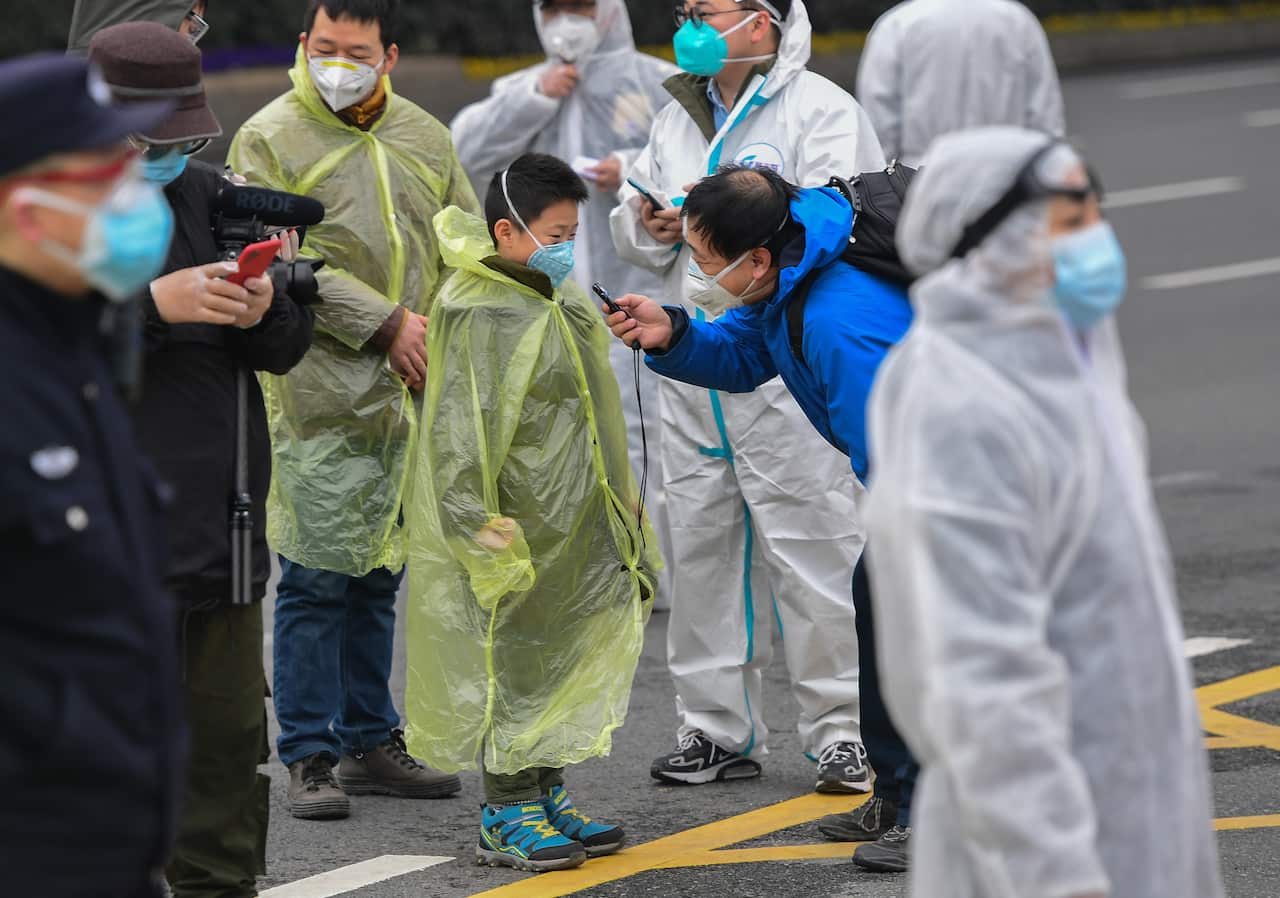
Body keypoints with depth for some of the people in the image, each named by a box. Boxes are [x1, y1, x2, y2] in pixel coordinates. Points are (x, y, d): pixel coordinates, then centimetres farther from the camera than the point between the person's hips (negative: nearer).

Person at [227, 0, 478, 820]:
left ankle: (372, 744, 21)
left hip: (411, 395, 5)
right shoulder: (270, 139, -2)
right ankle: (310, 758, 1)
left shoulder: (425, 138, 14)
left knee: (379, 574, 12)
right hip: (318, 392, -5)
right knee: (317, 576, -5)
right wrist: (385, 325, -13)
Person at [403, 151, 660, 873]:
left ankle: (547, 798, 25)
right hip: (520, 534, -9)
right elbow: (461, 437, -21)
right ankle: (507, 818, 5)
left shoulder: (562, 300, 12)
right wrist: (484, 533, -24)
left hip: (575, 535, 9)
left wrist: (623, 511, 25)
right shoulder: (480, 316, -18)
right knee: (515, 665, -3)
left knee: (568, 664, 14)